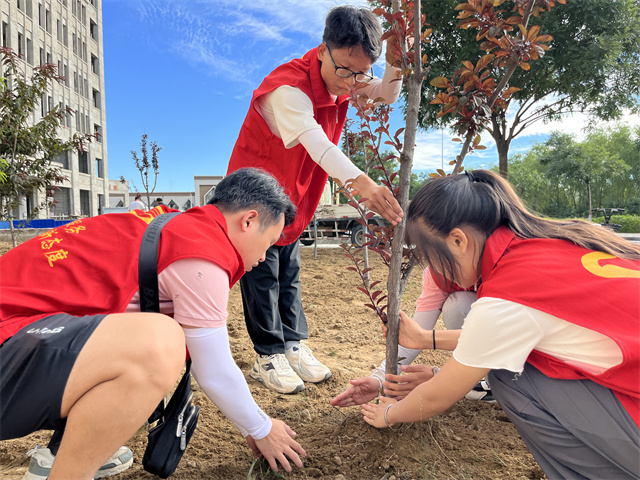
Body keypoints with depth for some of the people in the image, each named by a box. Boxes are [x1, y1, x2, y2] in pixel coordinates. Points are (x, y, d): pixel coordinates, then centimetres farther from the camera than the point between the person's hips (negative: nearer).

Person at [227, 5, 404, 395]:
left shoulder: (343, 80, -5)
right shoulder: (288, 88, -32)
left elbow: (387, 95, 3)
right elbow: (316, 142, -47)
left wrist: (395, 65, -20)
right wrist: (361, 182, -61)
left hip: (295, 195, 7)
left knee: (289, 274, 13)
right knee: (262, 276, -2)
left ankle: (294, 345, 22)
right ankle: (269, 356, 10)